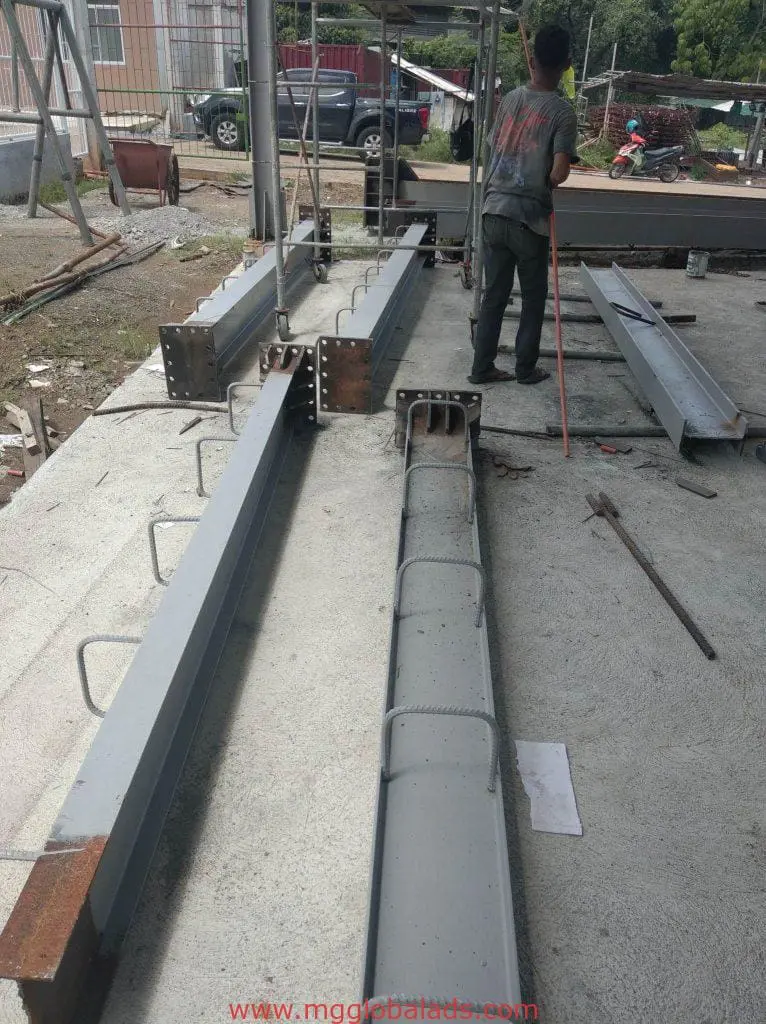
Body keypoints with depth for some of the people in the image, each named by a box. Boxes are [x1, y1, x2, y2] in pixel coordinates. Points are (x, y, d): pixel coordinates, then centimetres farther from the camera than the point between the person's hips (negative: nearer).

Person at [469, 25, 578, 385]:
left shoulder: (511, 98, 7)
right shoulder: (562, 112, -9)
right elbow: (559, 173, -16)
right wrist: (546, 181, 5)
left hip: (494, 211, 5)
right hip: (529, 217, -4)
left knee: (494, 294, 11)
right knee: (533, 297, 11)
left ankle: (482, 367, 14)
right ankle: (526, 369, 18)